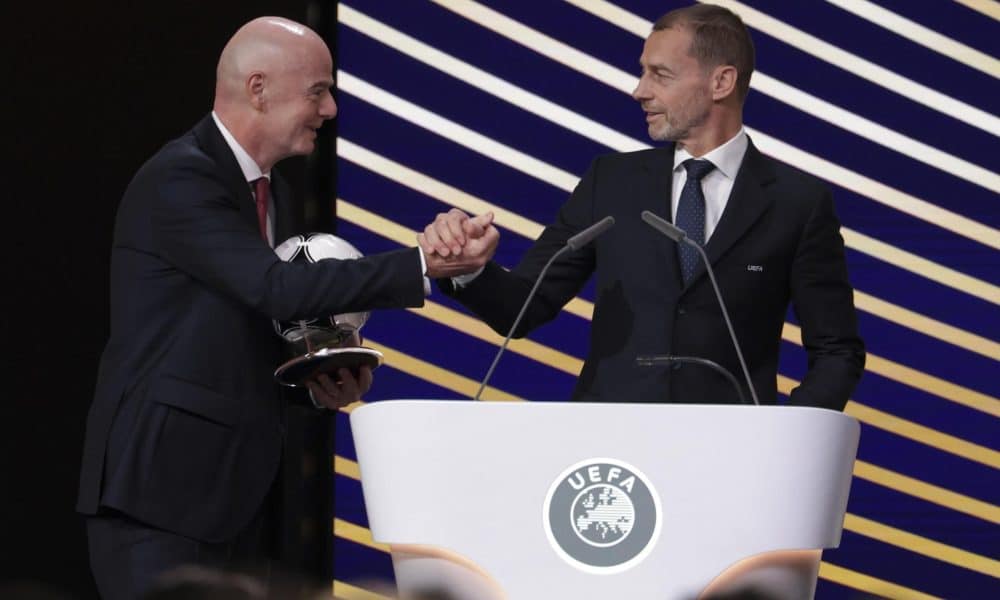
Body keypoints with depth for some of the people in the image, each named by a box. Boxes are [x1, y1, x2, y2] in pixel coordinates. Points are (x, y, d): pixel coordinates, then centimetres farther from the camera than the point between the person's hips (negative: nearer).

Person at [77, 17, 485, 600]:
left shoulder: (274, 192, 14)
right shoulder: (179, 179, -15)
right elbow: (279, 288, -25)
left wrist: (325, 382, 4)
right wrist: (422, 264, -27)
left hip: (239, 487, 9)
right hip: (160, 486, -9)